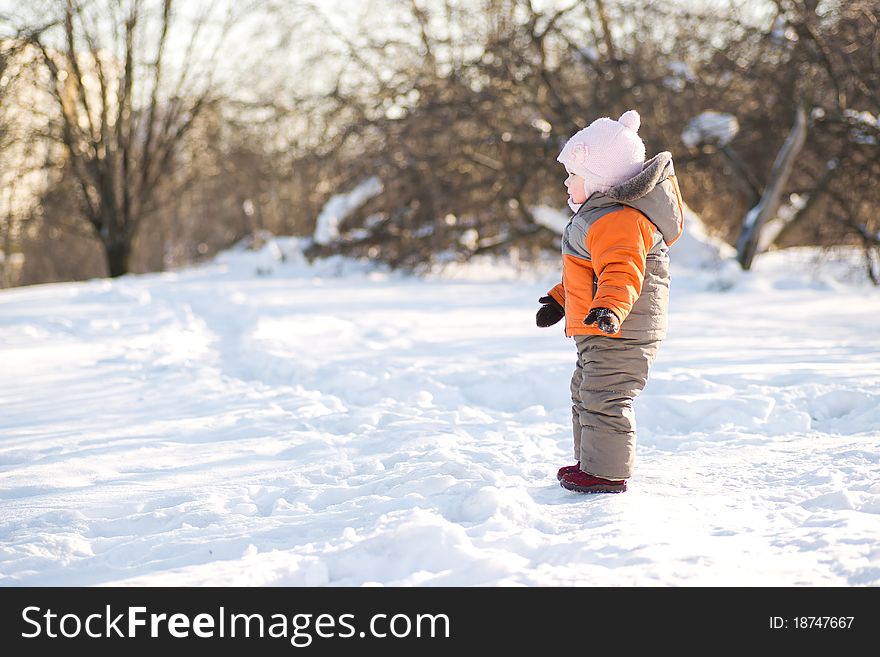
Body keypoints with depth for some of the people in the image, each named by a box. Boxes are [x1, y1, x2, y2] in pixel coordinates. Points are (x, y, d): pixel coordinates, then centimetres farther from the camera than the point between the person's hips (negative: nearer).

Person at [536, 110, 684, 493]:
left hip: (620, 335, -12)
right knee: (585, 394, 22)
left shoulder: (617, 220, -21)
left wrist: (610, 307, -51)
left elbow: (621, 271, -36)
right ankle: (590, 462, 34)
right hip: (602, 335, 12)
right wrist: (558, 300, 31)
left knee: (604, 399, -9)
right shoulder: (600, 215, 17)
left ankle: (607, 473, -2)